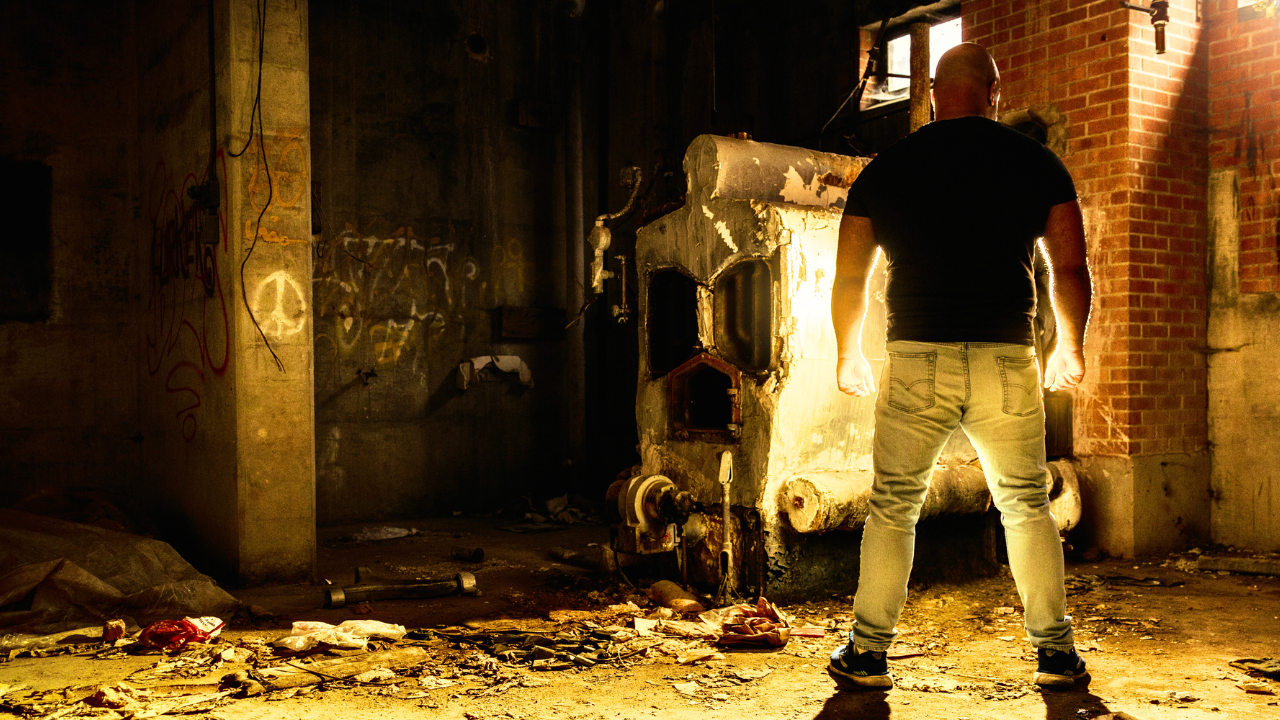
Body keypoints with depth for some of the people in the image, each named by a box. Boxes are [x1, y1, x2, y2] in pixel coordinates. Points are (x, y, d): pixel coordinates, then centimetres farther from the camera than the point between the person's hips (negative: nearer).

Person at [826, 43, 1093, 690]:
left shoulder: (883, 170, 6)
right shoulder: (1036, 162, 5)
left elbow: (849, 278, 8)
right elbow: (1071, 267, 6)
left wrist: (849, 355, 23)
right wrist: (1070, 347, 22)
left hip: (916, 362, 0)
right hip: (1007, 364, 1)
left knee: (892, 510, 9)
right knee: (1028, 508, 14)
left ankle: (866, 655, 13)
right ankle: (1057, 654, 18)